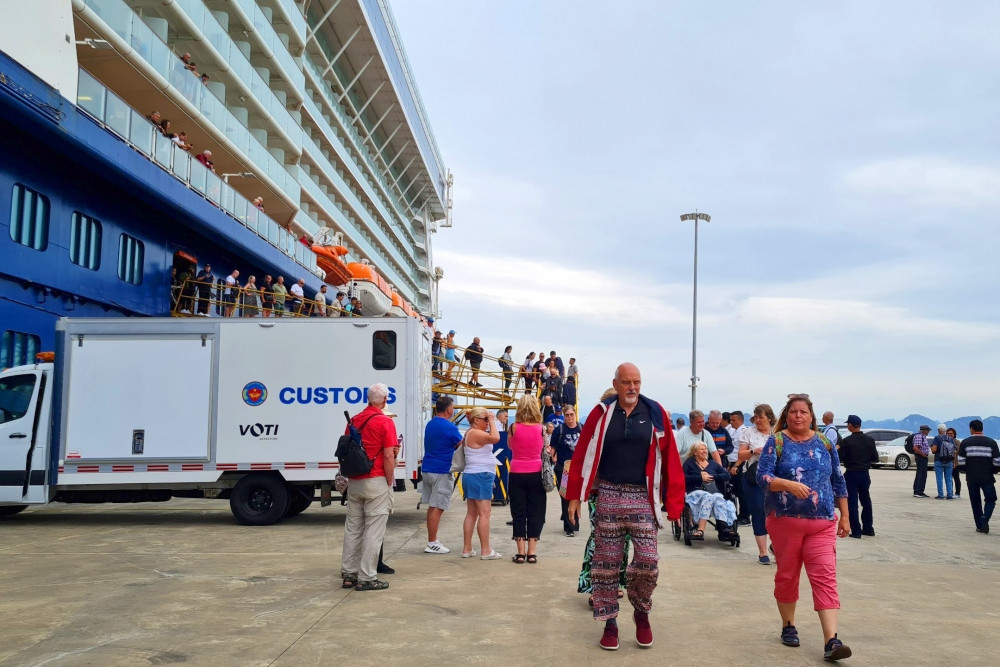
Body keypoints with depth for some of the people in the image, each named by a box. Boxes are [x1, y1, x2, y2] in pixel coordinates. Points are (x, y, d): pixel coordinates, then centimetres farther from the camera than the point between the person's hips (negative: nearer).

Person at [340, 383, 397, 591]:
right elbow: (388, 457, -14)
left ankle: (349, 574, 18)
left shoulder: (354, 420, 9)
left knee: (352, 527, 13)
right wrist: (389, 483, -6)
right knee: (373, 530, -1)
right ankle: (366, 578, 0)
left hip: (354, 481, 7)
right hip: (376, 482, -6)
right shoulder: (385, 422, -10)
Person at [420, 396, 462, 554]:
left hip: (427, 469, 8)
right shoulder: (449, 427, -14)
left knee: (432, 507, 14)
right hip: (441, 472, -8)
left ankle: (433, 540, 19)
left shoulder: (429, 425, 12)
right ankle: (432, 544, -2)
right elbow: (462, 445, -4)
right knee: (437, 508, -5)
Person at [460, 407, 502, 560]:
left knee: (471, 513, 11)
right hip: (480, 477, -11)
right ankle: (485, 551, -6)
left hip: (471, 476, 11)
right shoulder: (475, 433, -15)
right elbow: (495, 438, -28)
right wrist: (492, 421, -18)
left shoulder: (471, 433, 17)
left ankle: (467, 549, 13)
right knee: (484, 513, -8)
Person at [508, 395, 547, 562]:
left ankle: (521, 553, 6)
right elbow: (543, 448, 9)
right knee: (535, 513, 8)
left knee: (518, 513, 7)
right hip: (536, 473, 1)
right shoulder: (541, 428, -5)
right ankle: (531, 553, 8)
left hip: (517, 474, 0)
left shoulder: (514, 427, -7)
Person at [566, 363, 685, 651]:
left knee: (648, 560, -6)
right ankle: (609, 622, 21)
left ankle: (641, 611, 21)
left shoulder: (656, 414, -1)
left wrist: (674, 501, -5)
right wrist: (575, 496, -2)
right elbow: (583, 455, 0)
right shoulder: (601, 413, -1)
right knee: (606, 563, 6)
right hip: (608, 495, 1)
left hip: (643, 497, 0)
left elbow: (670, 459, -1)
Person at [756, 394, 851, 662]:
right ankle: (788, 626, 28)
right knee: (786, 576, 10)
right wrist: (789, 484, -28)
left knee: (825, 578, -7)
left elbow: (838, 482, 13)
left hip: (822, 522, 2)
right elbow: (762, 476, -11)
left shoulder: (825, 444, 7)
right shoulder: (776, 441, -2)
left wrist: (845, 516, 10)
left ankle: (831, 641, -11)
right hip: (785, 520, -1)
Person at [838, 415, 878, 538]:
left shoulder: (846, 441, -16)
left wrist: (838, 449, 4)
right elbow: (875, 458, 3)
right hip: (865, 474, 5)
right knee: (866, 501, 18)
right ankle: (868, 529, 26)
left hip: (851, 474, -5)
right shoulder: (870, 440, -2)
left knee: (852, 503, 2)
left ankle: (856, 531, 0)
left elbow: (839, 458, -13)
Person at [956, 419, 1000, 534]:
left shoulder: (965, 443, -1)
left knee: (975, 502, 13)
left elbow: (961, 463, -5)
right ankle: (985, 517, -13)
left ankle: (980, 526, 13)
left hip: (971, 478, 1)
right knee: (990, 500, 13)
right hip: (987, 477, -1)